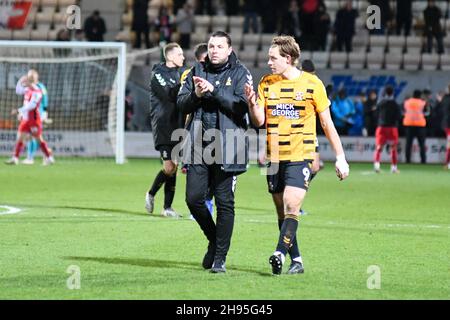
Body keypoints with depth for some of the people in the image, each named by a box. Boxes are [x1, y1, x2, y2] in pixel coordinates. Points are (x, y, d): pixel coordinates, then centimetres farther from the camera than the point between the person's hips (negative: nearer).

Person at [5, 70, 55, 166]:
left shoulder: (37, 92, -17)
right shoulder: (27, 90, 7)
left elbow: (31, 105, -26)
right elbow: (18, 91, 25)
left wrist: (19, 111, -30)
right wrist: (20, 81, 8)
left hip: (34, 120, -8)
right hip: (26, 119, 8)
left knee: (39, 139, 0)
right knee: (20, 138, 4)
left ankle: (50, 158, 9)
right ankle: (15, 158, 6)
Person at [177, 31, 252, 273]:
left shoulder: (240, 74, 1)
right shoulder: (198, 71, 12)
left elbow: (241, 105, -12)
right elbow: (181, 104, 8)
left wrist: (213, 91, -17)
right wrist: (196, 94, -12)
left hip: (228, 148, -3)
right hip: (199, 146, 4)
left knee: (224, 203, -1)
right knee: (193, 198, -1)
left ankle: (220, 257, 6)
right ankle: (214, 240, 24)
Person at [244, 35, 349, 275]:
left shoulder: (312, 84, -4)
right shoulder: (267, 83, 7)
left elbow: (327, 123, 2)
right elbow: (259, 121, 5)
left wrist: (340, 158, 1)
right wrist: (252, 104, -16)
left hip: (301, 157, -4)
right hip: (275, 158, 4)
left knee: (291, 207, -19)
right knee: (282, 213, 6)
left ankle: (280, 254, -27)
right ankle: (296, 260, 14)